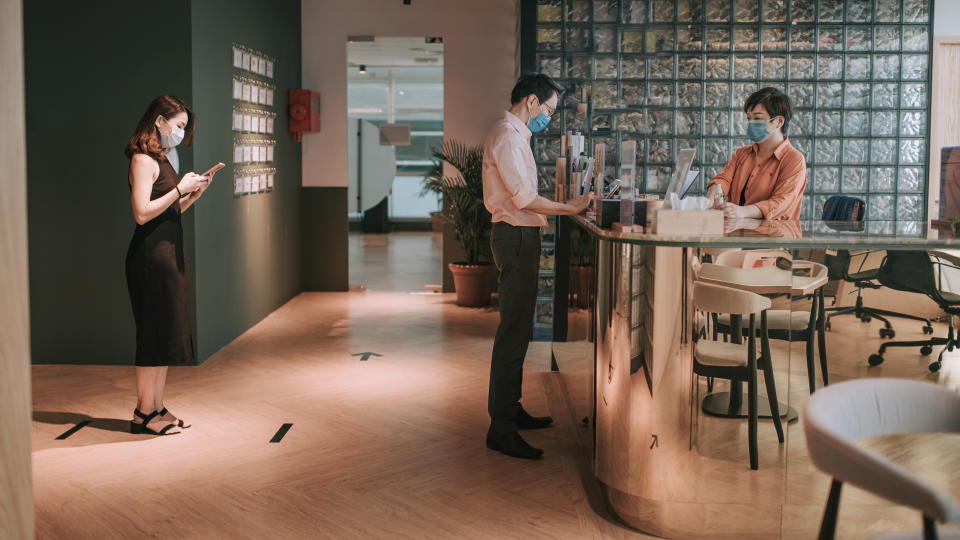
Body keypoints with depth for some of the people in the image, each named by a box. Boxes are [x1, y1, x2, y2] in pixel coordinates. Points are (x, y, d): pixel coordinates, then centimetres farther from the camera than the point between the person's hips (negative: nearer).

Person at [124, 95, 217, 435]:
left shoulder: (162, 159, 18)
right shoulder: (143, 159, -11)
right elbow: (142, 213, -20)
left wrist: (194, 194, 8)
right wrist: (181, 189, -16)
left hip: (169, 254, 10)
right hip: (151, 256, -10)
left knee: (166, 334, 11)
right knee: (154, 334, -5)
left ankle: (157, 409, 18)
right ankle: (144, 413, 4)